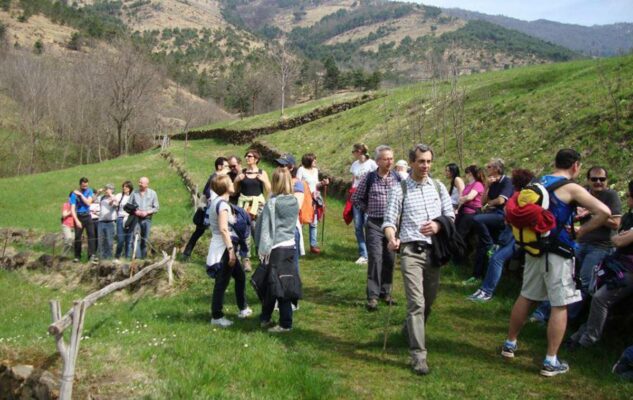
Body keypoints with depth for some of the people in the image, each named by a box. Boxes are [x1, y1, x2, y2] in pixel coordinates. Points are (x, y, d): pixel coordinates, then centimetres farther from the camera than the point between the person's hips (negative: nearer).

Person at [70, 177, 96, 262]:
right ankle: (77, 256, 8)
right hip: (78, 217, -2)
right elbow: (72, 209, -11)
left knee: (91, 235, -10)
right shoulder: (74, 194, -6)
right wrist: (77, 221, -20)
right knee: (77, 237, -1)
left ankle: (91, 254, -12)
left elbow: (88, 202, -9)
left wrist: (80, 195, -15)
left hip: (87, 216, 2)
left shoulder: (89, 191, 4)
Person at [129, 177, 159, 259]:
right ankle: (137, 257, -11)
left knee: (145, 239, 3)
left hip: (147, 219, 0)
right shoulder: (134, 193, 7)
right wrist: (135, 211, -9)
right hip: (136, 218, 0)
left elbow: (156, 208, 4)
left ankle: (143, 257, 12)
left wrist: (147, 212, -11)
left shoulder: (152, 193, 6)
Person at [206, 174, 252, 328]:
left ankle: (243, 308, 29)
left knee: (240, 275, 19)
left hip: (222, 247, 10)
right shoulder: (223, 203, -17)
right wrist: (231, 249, -25)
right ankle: (217, 317, 7)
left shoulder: (216, 201, 11)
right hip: (223, 248, -10)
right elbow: (223, 229, -25)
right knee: (222, 283, -2)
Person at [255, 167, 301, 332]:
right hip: (290, 246, 7)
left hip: (276, 249, -7)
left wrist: (263, 249, -8)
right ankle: (266, 317, 24)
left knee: (279, 286, 0)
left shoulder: (272, 203, -13)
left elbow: (266, 227, -12)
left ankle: (285, 323, 5)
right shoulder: (294, 202, 5)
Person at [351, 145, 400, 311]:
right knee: (375, 259, -9)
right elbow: (356, 198, 6)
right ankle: (373, 296, -3)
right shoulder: (369, 178, -4)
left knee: (390, 260, 10)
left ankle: (385, 292, 25)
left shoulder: (398, 178, 2)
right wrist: (369, 209, 1)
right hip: (374, 224, -3)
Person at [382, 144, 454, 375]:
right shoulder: (400, 190, -2)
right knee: (416, 303, -12)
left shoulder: (438, 187, 10)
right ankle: (418, 355, -9)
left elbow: (451, 216, 9)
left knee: (429, 301, 16)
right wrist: (391, 239, -26)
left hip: (434, 250, 5)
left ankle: (412, 331, 42)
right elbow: (389, 221, -5)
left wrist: (438, 226, -13)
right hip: (411, 252, -4)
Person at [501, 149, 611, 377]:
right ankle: (551, 362, 4)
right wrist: (581, 231, -9)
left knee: (525, 297, 18)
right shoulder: (571, 188, -10)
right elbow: (604, 212, -20)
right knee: (560, 306, 1)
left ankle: (510, 344, 29)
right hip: (558, 253, -7)